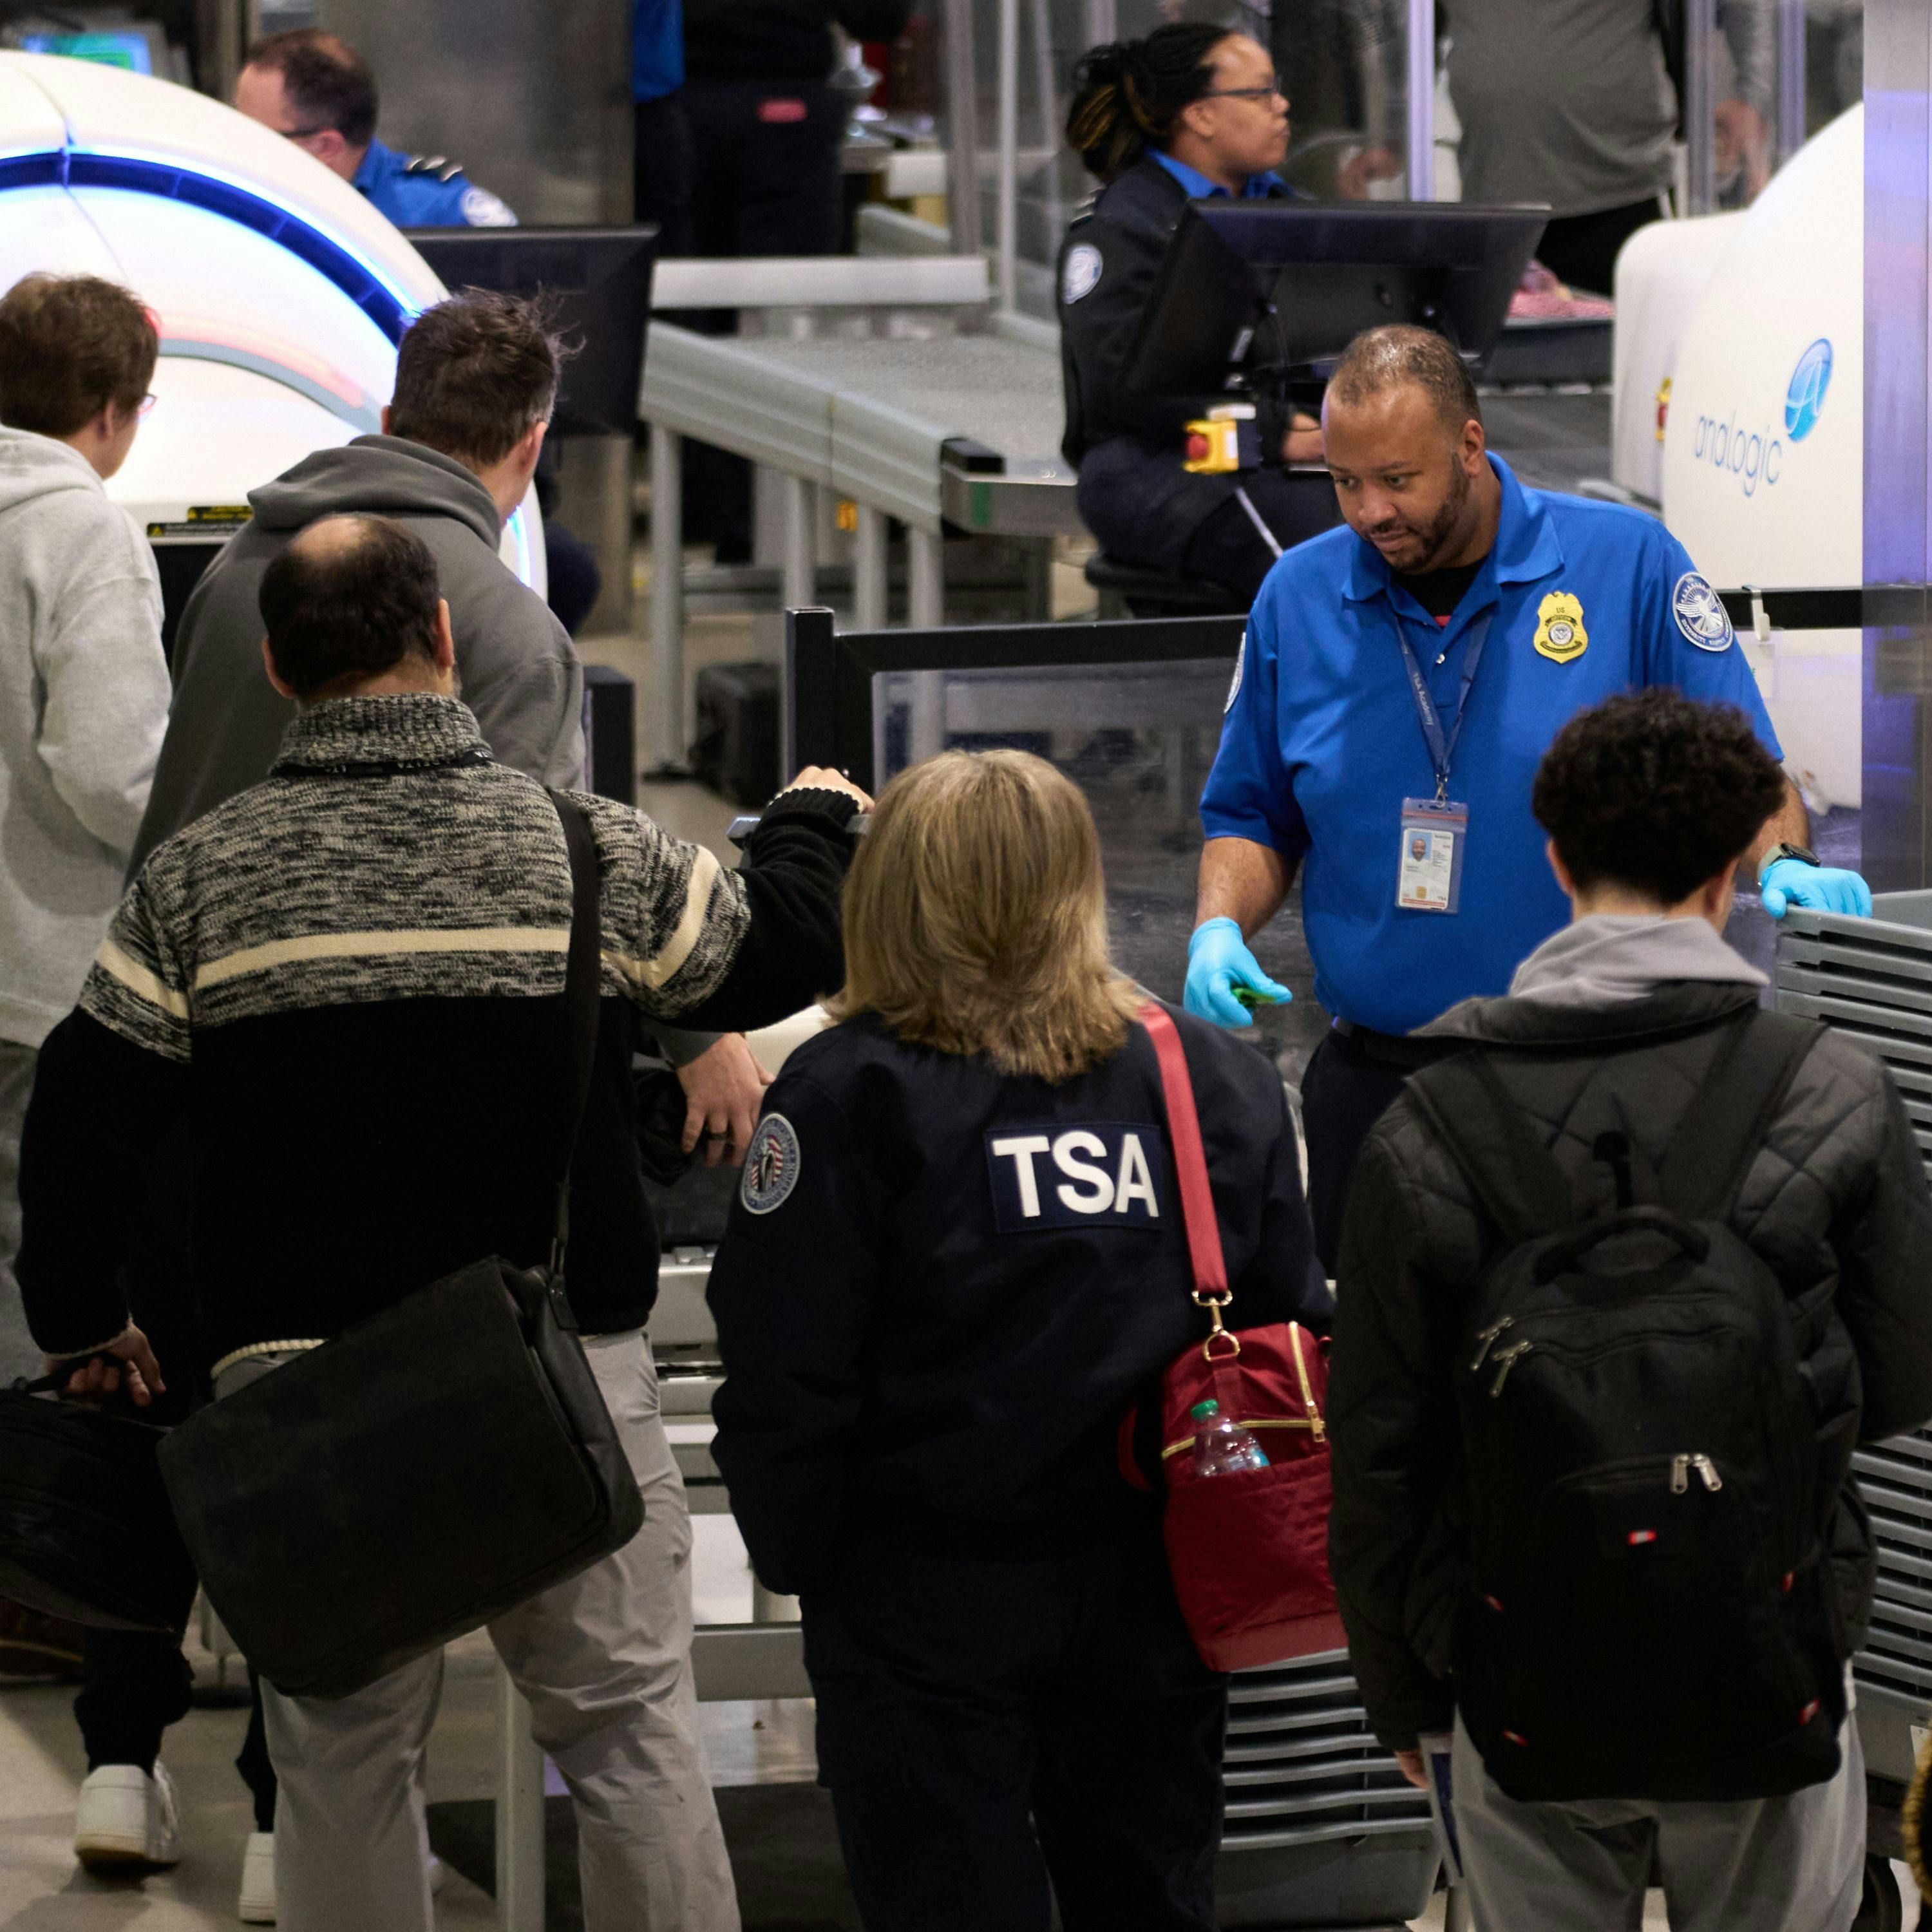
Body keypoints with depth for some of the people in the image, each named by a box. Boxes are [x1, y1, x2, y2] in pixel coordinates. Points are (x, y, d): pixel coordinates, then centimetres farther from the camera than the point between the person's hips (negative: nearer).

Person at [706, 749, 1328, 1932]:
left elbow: (784, 1380, -12)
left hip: (929, 1603, -4)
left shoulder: (847, 1094, -10)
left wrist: (795, 1559, 2)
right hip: (1154, 1593, 4)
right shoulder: (1219, 1081, 3)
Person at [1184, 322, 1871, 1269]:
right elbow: (1251, 818, 14)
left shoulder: (1625, 563, -4)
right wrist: (1218, 930, -4)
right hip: (1374, 1076, 3)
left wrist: (1785, 863, -22)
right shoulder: (1298, 598, 5)